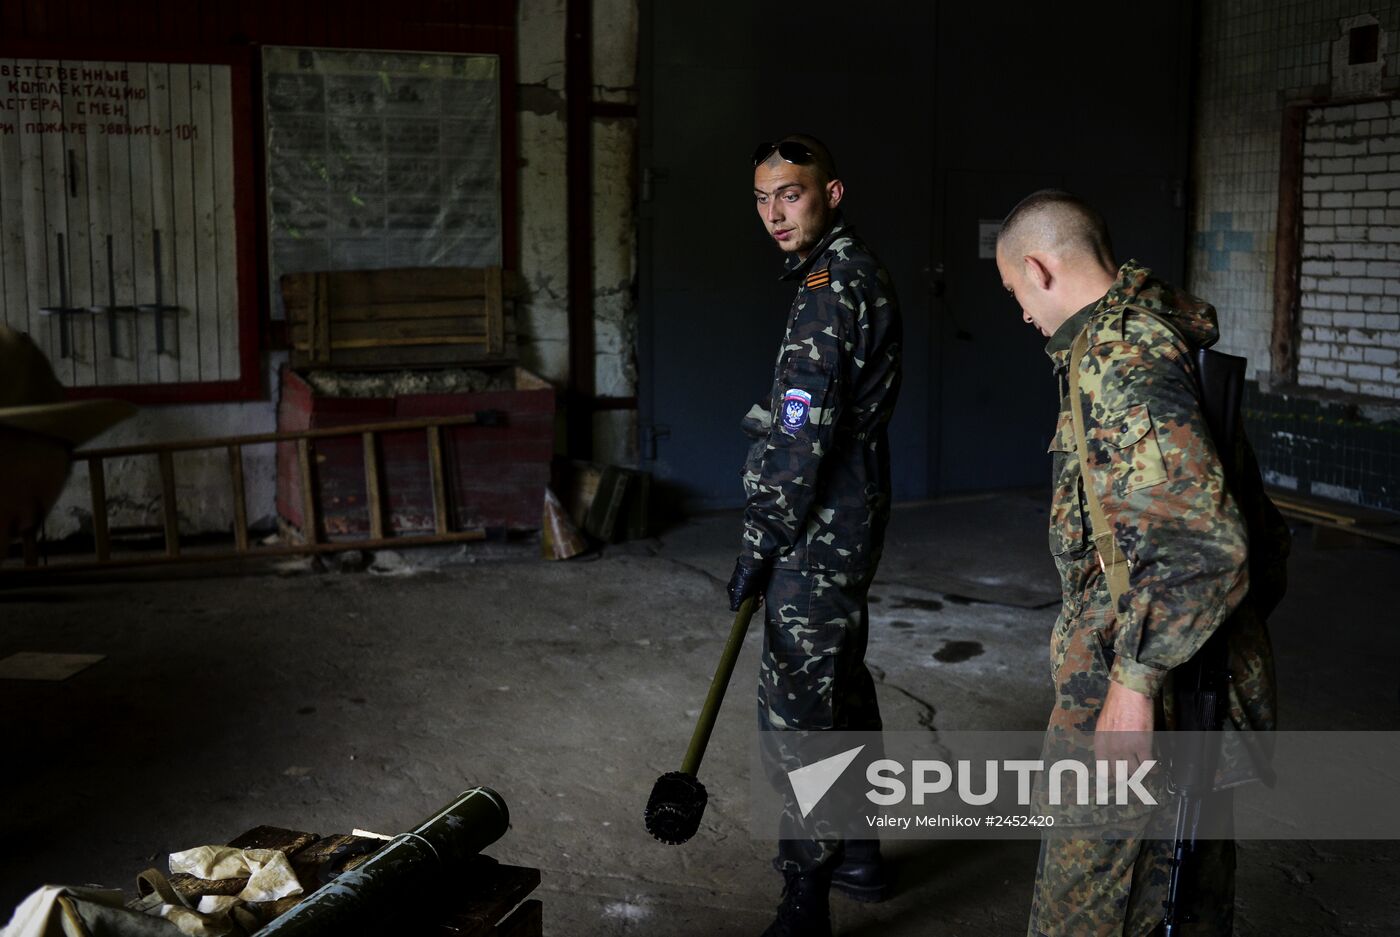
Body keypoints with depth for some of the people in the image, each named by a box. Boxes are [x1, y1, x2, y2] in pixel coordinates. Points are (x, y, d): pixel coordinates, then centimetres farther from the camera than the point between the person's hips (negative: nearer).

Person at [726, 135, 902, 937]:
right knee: (842, 679, 20)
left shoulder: (833, 283, -18)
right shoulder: (855, 270, 14)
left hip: (819, 530, -11)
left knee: (799, 705, -6)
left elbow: (805, 434, -22)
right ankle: (858, 853, 35)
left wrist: (759, 546, -17)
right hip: (852, 517, 11)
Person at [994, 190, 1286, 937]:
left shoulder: (1117, 360, -22)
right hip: (1200, 678, 10)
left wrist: (1134, 679, -24)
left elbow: (1204, 542, -28)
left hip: (1148, 695, -10)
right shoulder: (1161, 328, 10)